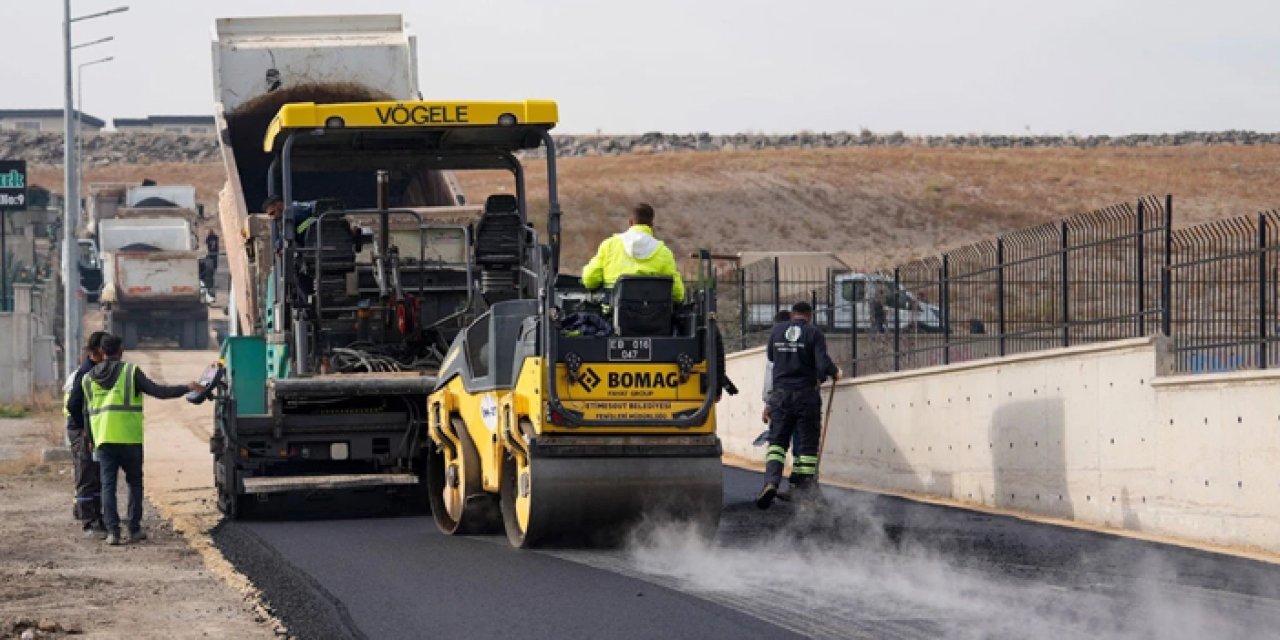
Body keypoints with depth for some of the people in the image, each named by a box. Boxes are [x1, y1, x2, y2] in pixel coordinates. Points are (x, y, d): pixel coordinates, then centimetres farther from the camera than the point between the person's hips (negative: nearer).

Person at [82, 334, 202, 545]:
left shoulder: (88, 378, 9)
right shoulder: (131, 372, -4)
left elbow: (87, 409, 16)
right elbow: (158, 391, -9)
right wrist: (187, 388, -2)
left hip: (103, 440, 2)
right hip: (129, 438, -2)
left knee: (108, 485, 3)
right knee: (134, 483, 12)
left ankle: (112, 531, -8)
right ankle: (134, 529, 9)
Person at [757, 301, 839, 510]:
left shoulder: (777, 330, 7)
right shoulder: (814, 333, -4)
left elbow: (770, 356, 21)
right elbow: (823, 363, -13)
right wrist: (834, 373, 7)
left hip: (781, 393, 2)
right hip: (806, 394, -2)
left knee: (777, 441, 4)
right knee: (807, 445, 5)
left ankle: (771, 481, -19)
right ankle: (802, 489, 2)